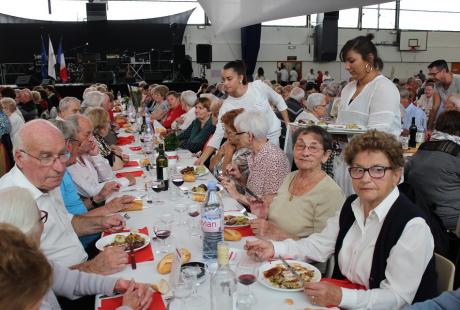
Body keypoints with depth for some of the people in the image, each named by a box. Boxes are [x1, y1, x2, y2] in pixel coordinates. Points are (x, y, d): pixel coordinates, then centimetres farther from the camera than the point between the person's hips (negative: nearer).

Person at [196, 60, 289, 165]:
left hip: (272, 135, -1)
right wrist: (202, 158, -29)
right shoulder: (227, 106, -19)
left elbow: (279, 101, -1)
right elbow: (218, 135, -19)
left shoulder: (259, 86, -20)